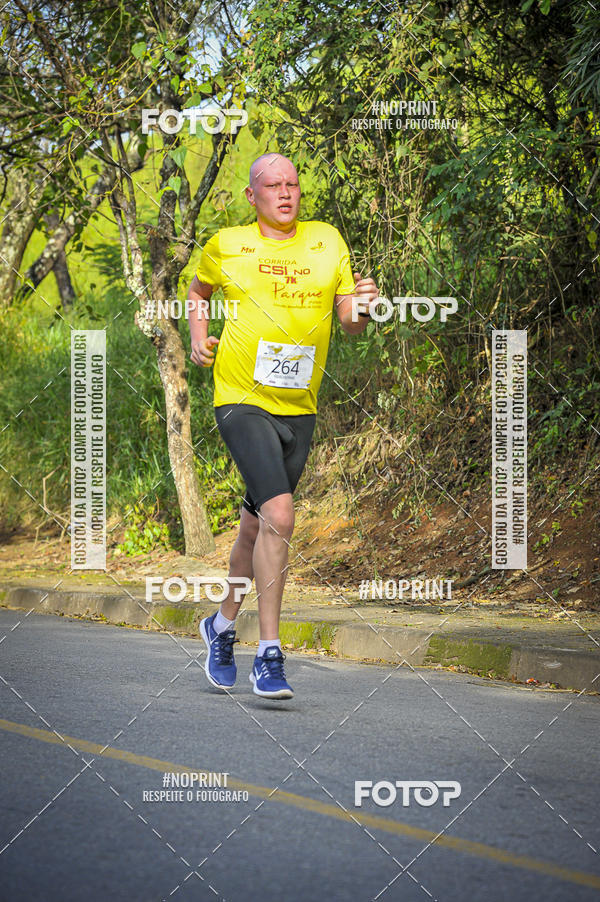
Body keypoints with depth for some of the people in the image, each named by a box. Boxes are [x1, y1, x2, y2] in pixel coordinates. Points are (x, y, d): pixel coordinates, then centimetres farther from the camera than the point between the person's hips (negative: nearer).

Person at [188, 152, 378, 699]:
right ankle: (269, 656, -17)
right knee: (279, 515, -21)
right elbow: (198, 291, 22)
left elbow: (350, 325, 9)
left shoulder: (328, 241, 8)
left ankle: (223, 624, 39)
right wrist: (199, 337, 4)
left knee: (258, 524, 15)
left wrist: (360, 310, -13)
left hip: (300, 407, 4)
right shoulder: (226, 246, 2)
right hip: (242, 401, -4)